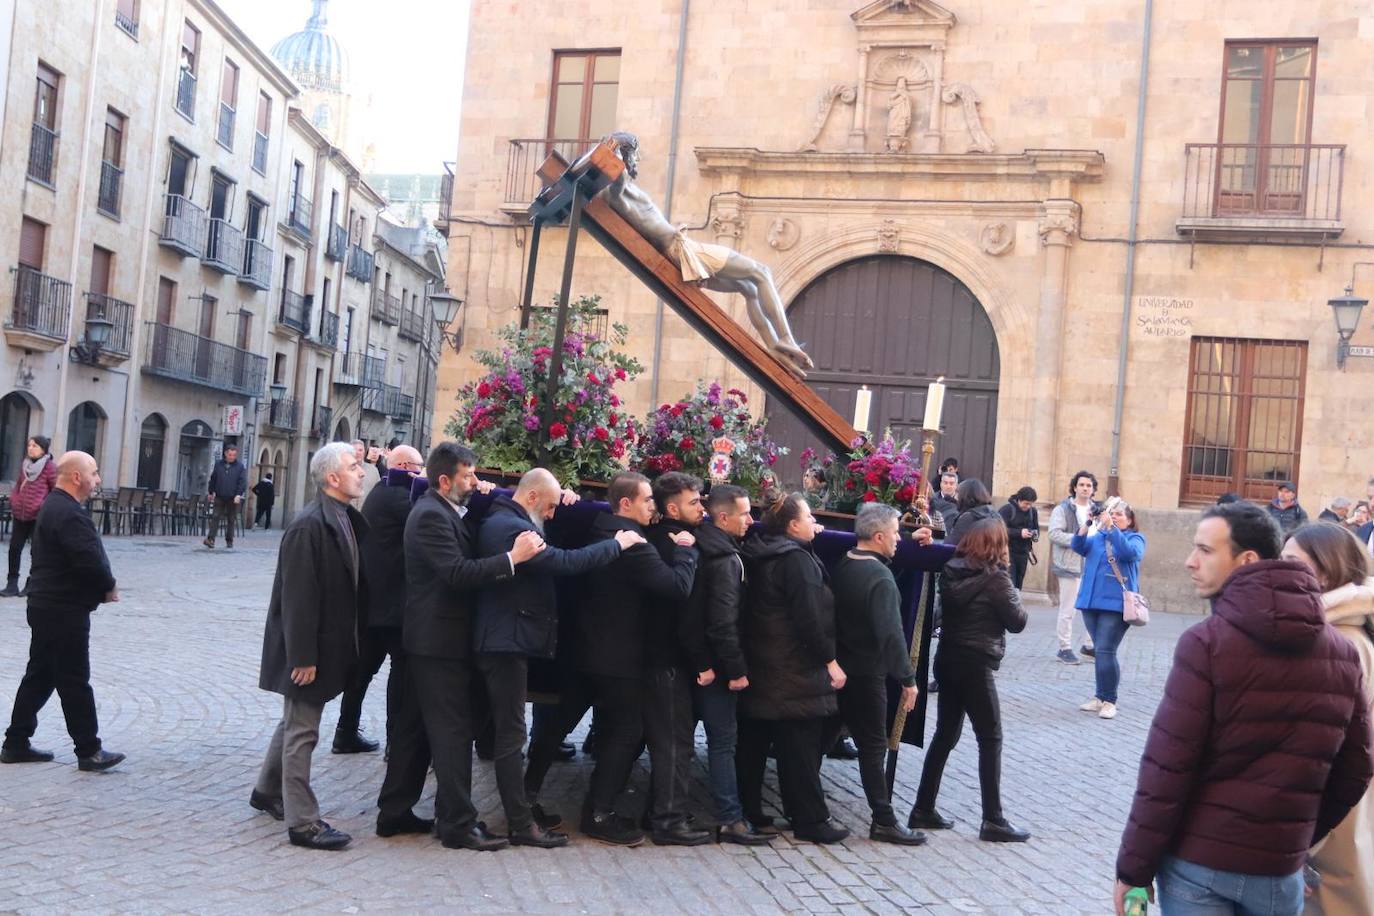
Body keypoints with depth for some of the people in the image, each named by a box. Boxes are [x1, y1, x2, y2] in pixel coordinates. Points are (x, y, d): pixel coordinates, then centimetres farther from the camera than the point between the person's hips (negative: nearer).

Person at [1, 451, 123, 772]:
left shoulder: (55, 506, 14)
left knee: (39, 675, 16)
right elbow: (89, 559, -27)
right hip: (64, 611, -10)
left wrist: (101, 586, 4)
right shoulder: (68, 513, -20)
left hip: (48, 607, 10)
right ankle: (89, 751, 4)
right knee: (74, 681, -3)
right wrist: (109, 587, -10)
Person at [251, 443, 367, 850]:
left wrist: (346, 645, 9)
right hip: (309, 648, -9)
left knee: (295, 722, 23)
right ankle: (302, 823, 8)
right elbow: (297, 596, -22)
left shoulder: (348, 520, 5)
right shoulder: (308, 525, -21)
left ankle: (267, 791, 40)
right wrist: (303, 656, -22)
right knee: (302, 732, 0)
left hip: (330, 644, 9)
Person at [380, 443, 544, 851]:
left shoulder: (446, 512, 13)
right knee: (452, 730, -5)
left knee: (415, 726, 15)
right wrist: (512, 557, -30)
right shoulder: (431, 516, -18)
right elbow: (457, 573, -28)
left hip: (434, 638, 10)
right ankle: (457, 822, 0)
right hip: (440, 639, -10)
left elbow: (467, 563, 13)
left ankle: (395, 810, 23)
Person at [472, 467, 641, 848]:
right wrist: (617, 543, -15)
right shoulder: (511, 527, -19)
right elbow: (565, 562, -26)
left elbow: (551, 561, 19)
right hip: (507, 642, -11)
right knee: (511, 734, -6)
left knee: (508, 731, 15)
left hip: (507, 641, 11)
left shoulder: (501, 521, 15)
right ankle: (521, 825, -1)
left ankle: (520, 808, 24)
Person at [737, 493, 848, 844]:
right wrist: (830, 661, -14)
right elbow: (809, 618, -20)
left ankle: (748, 814, 19)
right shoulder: (797, 560, -16)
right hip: (795, 673, -9)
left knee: (753, 745, 12)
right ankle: (810, 819, 5)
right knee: (801, 748, -2)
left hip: (758, 666, 9)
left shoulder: (759, 556, 10)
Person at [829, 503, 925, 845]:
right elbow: (891, 634, -23)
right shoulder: (880, 578, -19)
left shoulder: (842, 567, 6)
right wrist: (908, 679, -18)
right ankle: (884, 821, 5)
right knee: (873, 746, -1)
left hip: (837, 667, 8)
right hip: (866, 674, -8)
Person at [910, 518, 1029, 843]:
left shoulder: (951, 571, 5)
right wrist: (1012, 597, 10)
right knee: (990, 739, 2)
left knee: (945, 735, 14)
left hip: (947, 660, 7)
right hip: (975, 665, -7)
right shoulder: (995, 577, -13)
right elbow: (1017, 621, -7)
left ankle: (923, 809, 18)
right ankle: (993, 820, 4)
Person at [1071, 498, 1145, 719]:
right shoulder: (1096, 537, 15)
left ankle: (1109, 701, -4)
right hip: (1091, 601, 5)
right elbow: (1078, 547, -2)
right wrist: (1086, 524, -18)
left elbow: (1130, 553, -18)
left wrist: (1110, 527, -25)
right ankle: (1100, 697, 20)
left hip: (1116, 604, -5)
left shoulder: (1135, 538, 4)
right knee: (1099, 652, 12)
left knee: (1105, 651, -12)